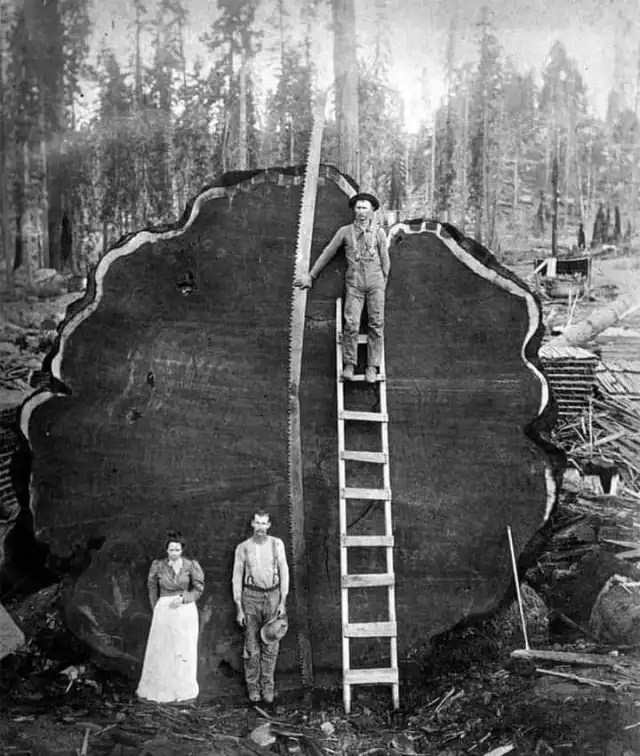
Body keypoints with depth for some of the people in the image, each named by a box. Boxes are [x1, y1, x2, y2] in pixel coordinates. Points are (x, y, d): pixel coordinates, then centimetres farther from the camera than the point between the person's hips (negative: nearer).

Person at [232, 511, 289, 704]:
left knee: (271, 645, 1)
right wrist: (239, 609, -1)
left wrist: (283, 602, -2)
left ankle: (268, 686, 12)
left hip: (273, 595, 1)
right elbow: (237, 579, 3)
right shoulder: (243, 548, 0)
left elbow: (284, 573, 4)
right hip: (251, 596, -1)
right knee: (252, 645, 1)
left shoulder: (277, 544, 2)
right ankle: (252, 686, 13)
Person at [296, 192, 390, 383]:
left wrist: (383, 285, 16)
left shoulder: (379, 233, 6)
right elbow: (327, 254, 10)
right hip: (354, 283, -1)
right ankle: (349, 365, -2)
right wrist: (310, 276, 11)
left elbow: (385, 261, 13)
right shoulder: (345, 231, 6)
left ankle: (372, 367, 1)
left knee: (376, 324, -3)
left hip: (375, 282, 1)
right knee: (351, 324, -12)